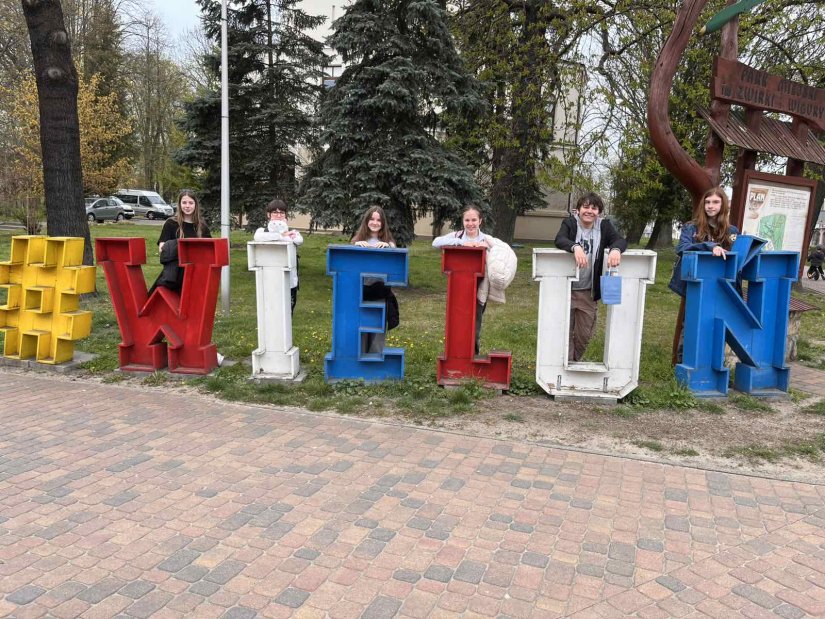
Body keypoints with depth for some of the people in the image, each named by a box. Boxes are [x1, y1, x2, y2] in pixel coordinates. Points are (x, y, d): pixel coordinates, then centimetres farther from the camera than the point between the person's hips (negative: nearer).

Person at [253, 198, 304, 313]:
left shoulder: (292, 232, 7)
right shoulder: (262, 231, 6)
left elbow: (299, 241, -16)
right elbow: (257, 237, -18)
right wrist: (281, 235, -16)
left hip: (289, 283, 1)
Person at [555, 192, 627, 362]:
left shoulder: (604, 226, 1)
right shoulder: (569, 223, -5)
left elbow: (620, 240, -12)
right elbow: (559, 239, -24)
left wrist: (615, 249, -36)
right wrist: (575, 247, -44)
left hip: (589, 292, 3)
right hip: (566, 290, -3)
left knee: (584, 335, 16)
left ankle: (574, 363, 38)